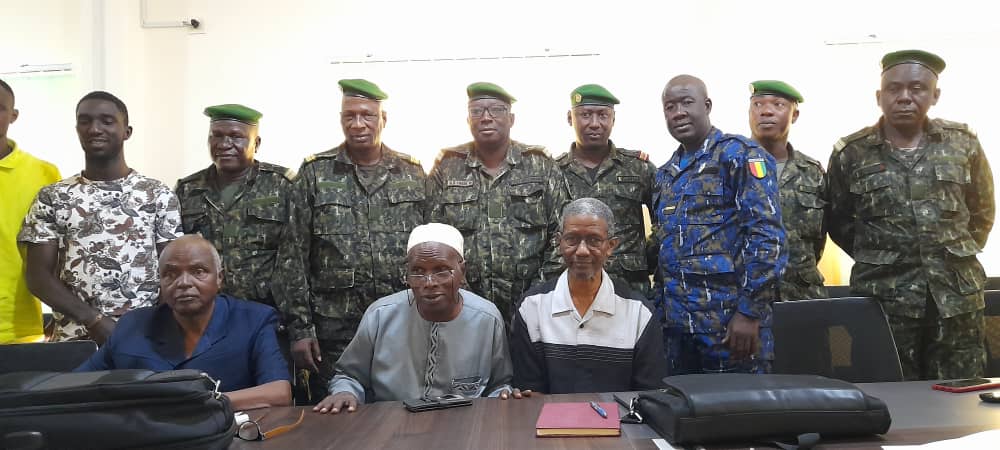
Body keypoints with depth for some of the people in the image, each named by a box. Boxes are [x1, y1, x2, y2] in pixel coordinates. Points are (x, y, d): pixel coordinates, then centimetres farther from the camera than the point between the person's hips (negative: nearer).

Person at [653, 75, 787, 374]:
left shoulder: (740, 155, -5)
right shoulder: (665, 174, 16)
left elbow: (767, 234, -13)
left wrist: (750, 312, -18)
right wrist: (661, 311, 12)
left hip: (730, 320, -7)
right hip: (675, 324, 7)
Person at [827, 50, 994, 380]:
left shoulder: (963, 143, 6)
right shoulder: (850, 153, 0)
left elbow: (982, 211, 17)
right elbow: (839, 223, 10)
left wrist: (960, 255, 12)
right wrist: (877, 260, 8)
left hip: (958, 297, 2)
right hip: (883, 300, -2)